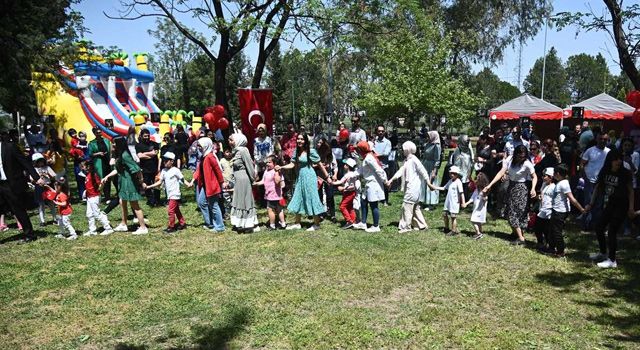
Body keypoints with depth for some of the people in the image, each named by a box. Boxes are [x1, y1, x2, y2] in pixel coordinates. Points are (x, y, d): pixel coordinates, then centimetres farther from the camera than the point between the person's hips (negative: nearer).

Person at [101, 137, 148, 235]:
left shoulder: (124, 155, -22)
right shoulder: (119, 155, 9)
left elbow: (137, 169, -25)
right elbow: (117, 170, 19)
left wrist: (141, 181, -18)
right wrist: (106, 177, 18)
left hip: (129, 182, -10)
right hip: (123, 182, 10)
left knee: (135, 205, -3)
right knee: (122, 203, 20)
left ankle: (143, 228, 4)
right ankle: (123, 225, 34)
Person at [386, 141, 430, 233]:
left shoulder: (414, 160, -14)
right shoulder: (406, 160, 13)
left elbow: (423, 172, -13)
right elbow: (401, 171, 10)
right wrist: (391, 180, 3)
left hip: (413, 188, -10)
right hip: (409, 188, 10)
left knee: (407, 206, -7)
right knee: (415, 207, 15)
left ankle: (405, 226, -1)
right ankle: (421, 225, 25)